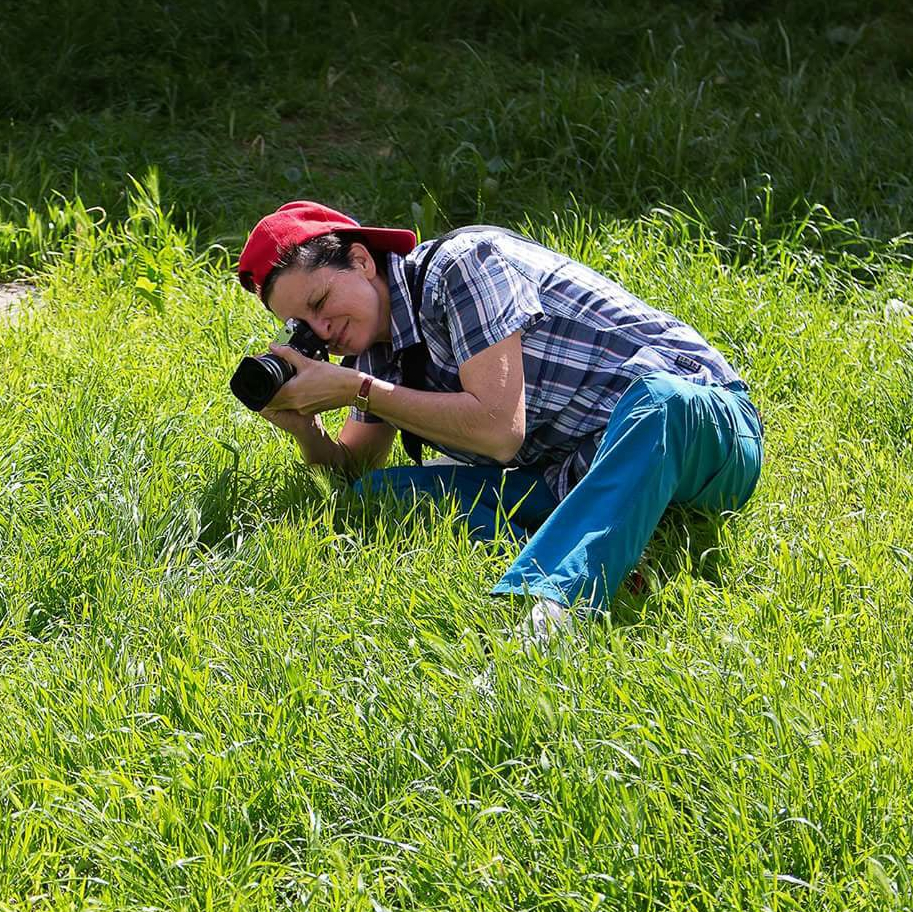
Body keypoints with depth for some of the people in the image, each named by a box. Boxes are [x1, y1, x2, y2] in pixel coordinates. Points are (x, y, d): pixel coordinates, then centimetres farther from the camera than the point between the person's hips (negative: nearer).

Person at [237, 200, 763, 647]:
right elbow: (353, 467, 14)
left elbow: (498, 430, -23)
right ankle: (593, 569, -34)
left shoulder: (460, 266, -15)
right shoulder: (377, 348, 9)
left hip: (696, 415, -7)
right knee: (378, 491, -10)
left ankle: (545, 603, -65)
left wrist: (356, 389, -18)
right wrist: (305, 429, -8)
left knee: (659, 398, -44)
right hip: (572, 477, 8)